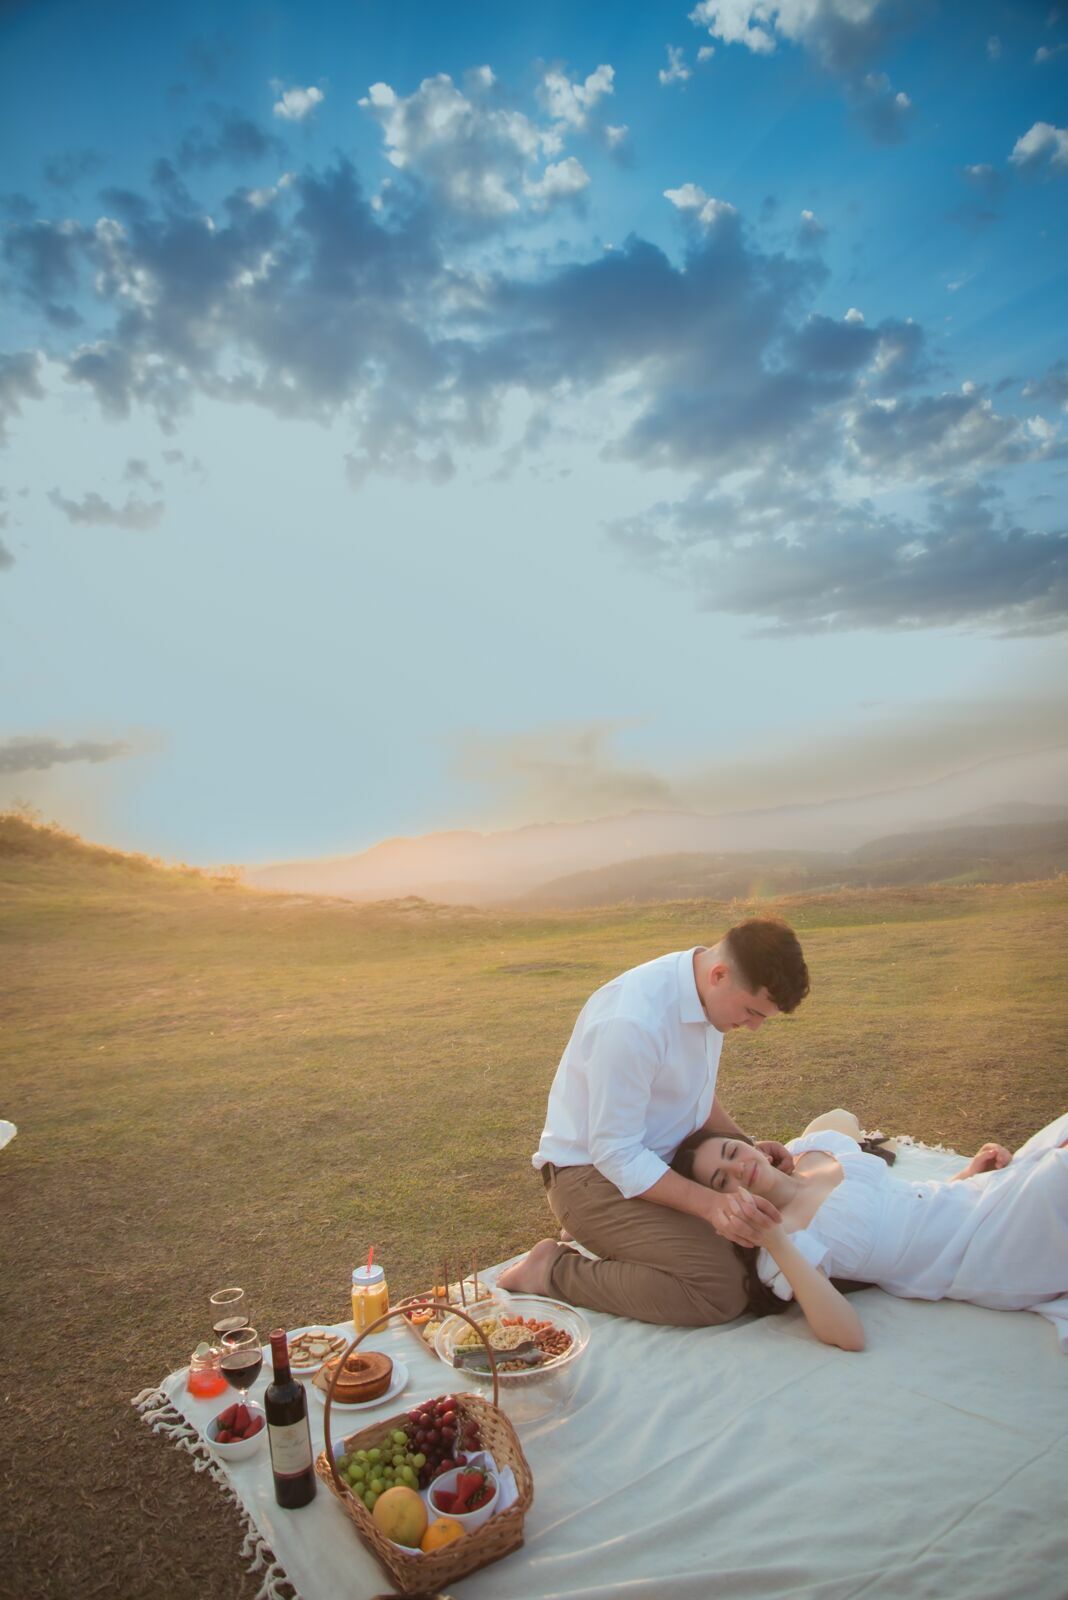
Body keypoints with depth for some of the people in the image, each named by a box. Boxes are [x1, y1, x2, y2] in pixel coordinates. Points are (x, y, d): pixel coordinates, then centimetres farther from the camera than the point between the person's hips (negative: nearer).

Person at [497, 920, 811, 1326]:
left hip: (659, 1159, 9)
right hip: (593, 1173, -9)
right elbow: (617, 1156, -25)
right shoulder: (633, 1021, -31)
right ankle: (556, 1270, -7)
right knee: (721, 1290, -22)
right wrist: (710, 1203, -33)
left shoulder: (707, 992, -4)